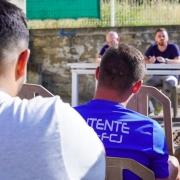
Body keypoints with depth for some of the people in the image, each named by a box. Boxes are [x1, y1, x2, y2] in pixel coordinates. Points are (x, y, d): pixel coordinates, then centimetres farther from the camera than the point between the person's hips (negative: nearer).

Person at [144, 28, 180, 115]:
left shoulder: (173, 47, -5)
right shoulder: (152, 48, 4)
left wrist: (165, 60, -38)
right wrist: (149, 62, -29)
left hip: (171, 76, -2)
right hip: (156, 76, 2)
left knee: (168, 83, -38)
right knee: (147, 83, -30)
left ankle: (159, 105, -20)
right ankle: (155, 106, -17)